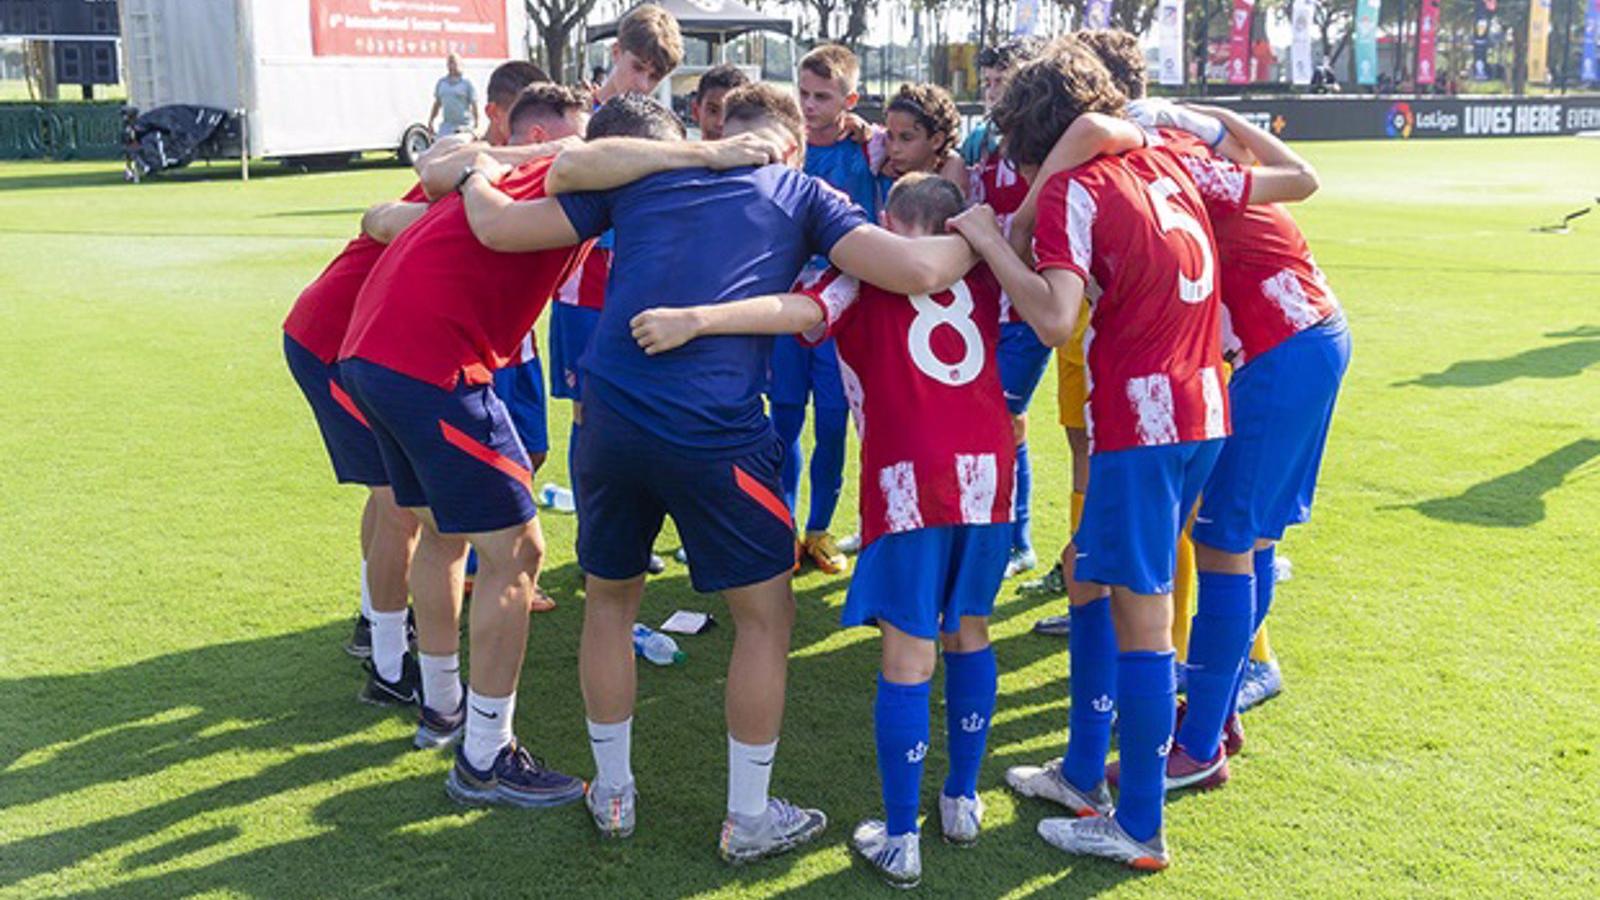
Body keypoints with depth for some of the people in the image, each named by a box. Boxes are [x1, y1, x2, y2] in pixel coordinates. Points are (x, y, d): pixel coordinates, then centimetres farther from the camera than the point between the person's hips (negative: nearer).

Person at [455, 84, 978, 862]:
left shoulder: (642, 174, 17)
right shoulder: (800, 192, 10)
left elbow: (498, 227, 16)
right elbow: (915, 270, -5)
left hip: (610, 418, 4)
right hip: (714, 433, -3)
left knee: (610, 597, 26)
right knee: (766, 615, 17)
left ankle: (611, 793, 38)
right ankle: (749, 820, 26)